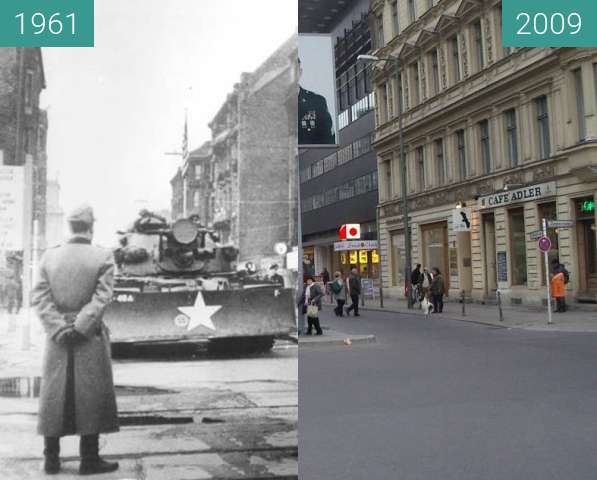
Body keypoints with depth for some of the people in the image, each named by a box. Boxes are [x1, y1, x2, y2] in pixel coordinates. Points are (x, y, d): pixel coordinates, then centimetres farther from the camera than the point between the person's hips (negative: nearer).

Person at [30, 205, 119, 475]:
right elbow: (101, 298, -15)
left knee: (53, 397, 12)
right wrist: (79, 328, -13)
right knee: (91, 397, 4)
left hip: (57, 339, 3)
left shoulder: (49, 257, 3)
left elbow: (39, 298, -3)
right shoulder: (103, 257, -7)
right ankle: (89, 460, 9)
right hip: (90, 340, -3)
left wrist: (59, 329, -7)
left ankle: (51, 460, 18)